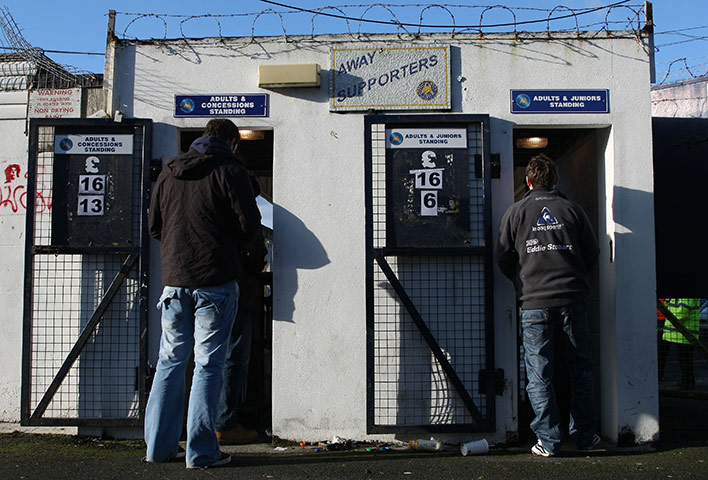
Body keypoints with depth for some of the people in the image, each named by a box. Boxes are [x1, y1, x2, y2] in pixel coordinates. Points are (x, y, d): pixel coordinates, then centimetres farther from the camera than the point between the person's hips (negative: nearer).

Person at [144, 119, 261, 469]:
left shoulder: (168, 172, 12)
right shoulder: (229, 171, -5)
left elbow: (154, 226, 15)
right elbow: (250, 224, -8)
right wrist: (236, 248, 11)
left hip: (174, 280, 5)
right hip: (215, 282, -5)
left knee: (170, 362, 13)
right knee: (208, 365, 1)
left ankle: (159, 446, 18)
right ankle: (201, 452, 4)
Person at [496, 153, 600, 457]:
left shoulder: (516, 212, 3)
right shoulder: (572, 209, 6)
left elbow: (503, 257, 3)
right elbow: (592, 253, 9)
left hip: (534, 303, -1)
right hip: (572, 299, 2)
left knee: (539, 374, 3)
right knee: (580, 368, 13)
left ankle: (549, 440, 4)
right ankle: (584, 435, 19)